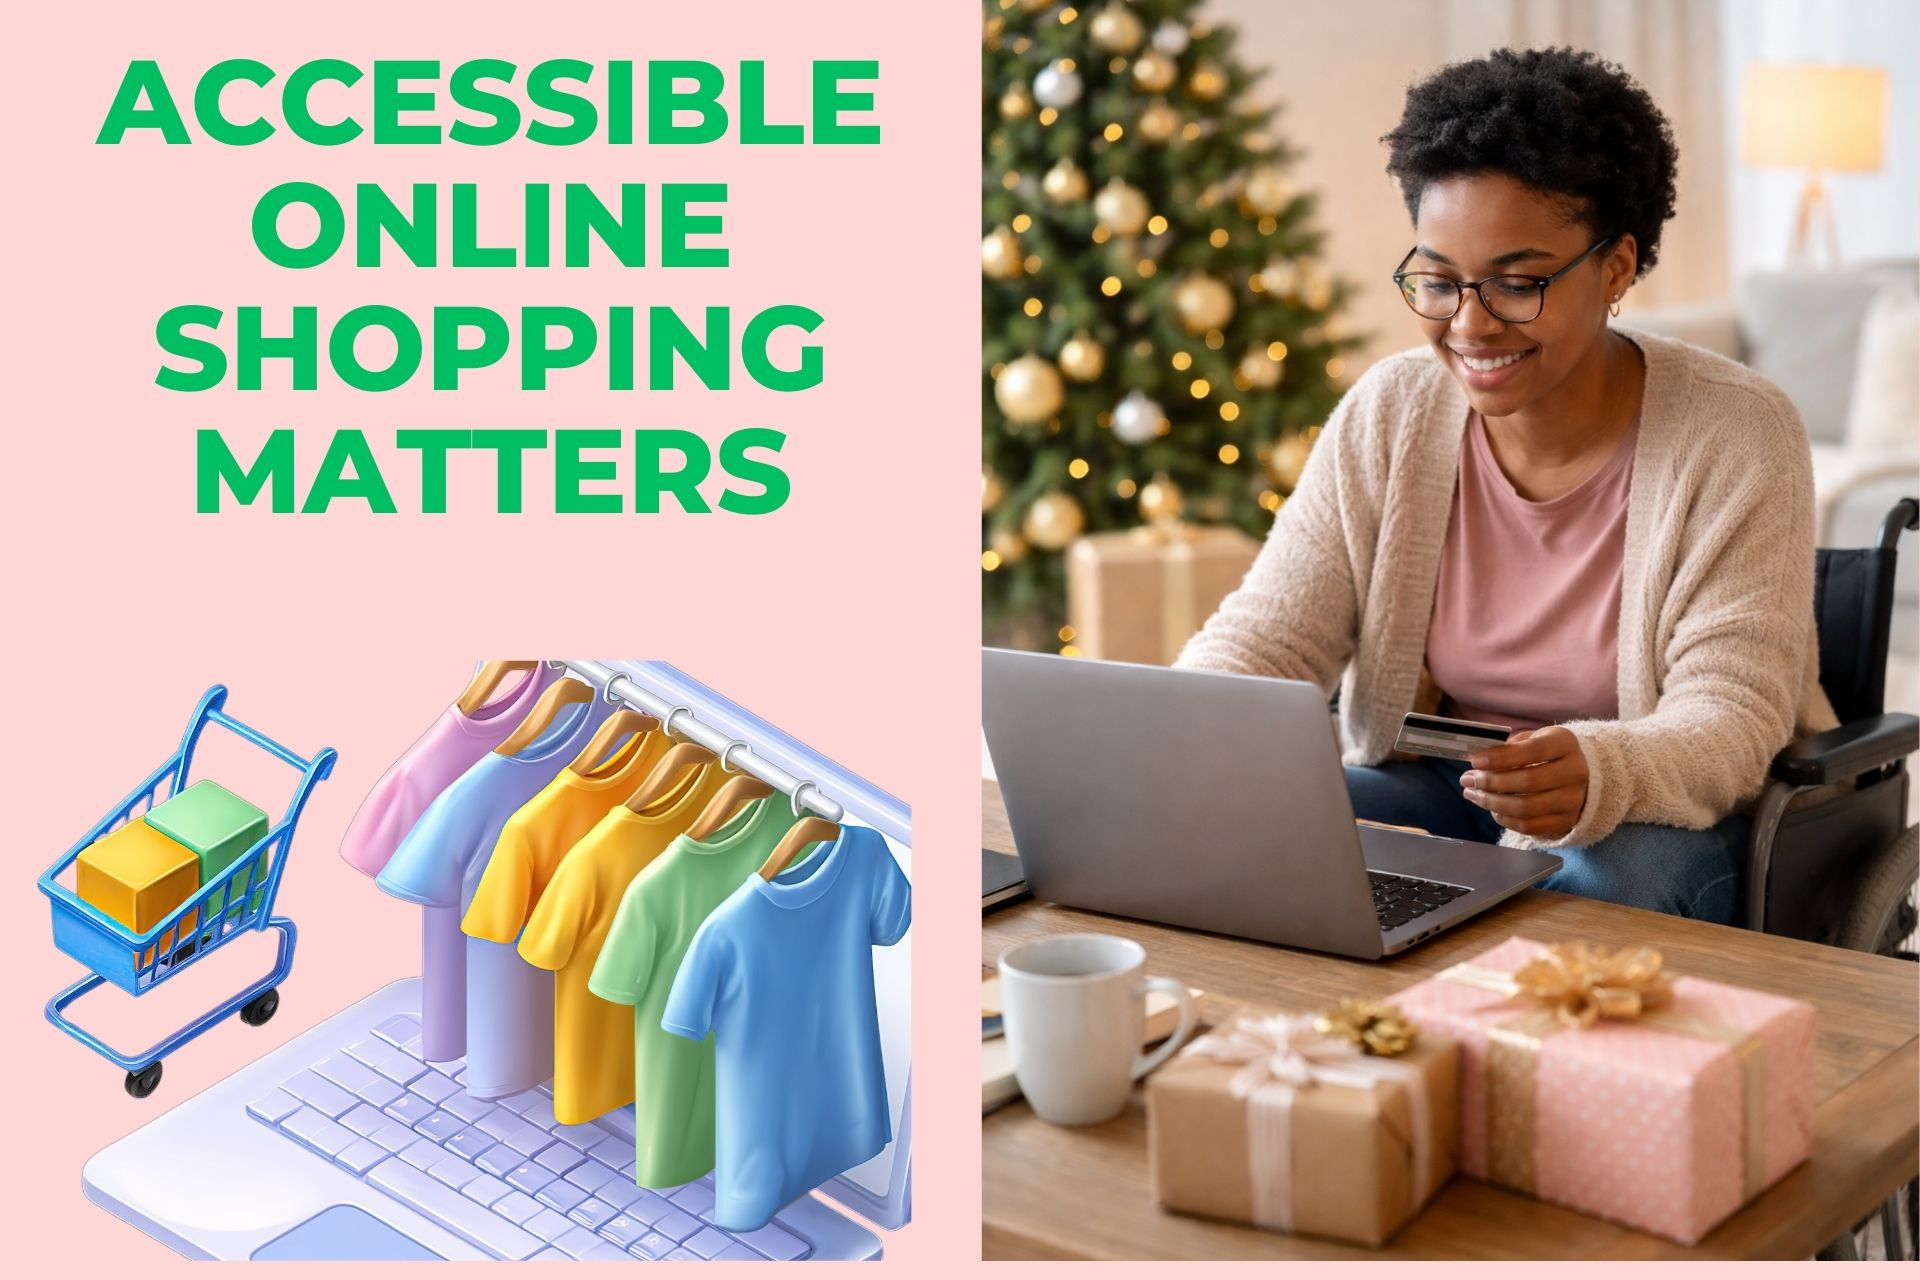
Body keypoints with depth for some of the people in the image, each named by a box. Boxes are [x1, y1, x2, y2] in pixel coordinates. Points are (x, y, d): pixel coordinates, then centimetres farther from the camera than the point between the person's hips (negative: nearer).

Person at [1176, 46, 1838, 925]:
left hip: (1671, 809, -3)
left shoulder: (1737, 439, -15)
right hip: (1435, 786, 4)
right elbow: (1264, 638, -7)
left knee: (1601, 885, -37)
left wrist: (1594, 777, -45)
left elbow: (1732, 714, -21)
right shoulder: (1388, 415, -5)